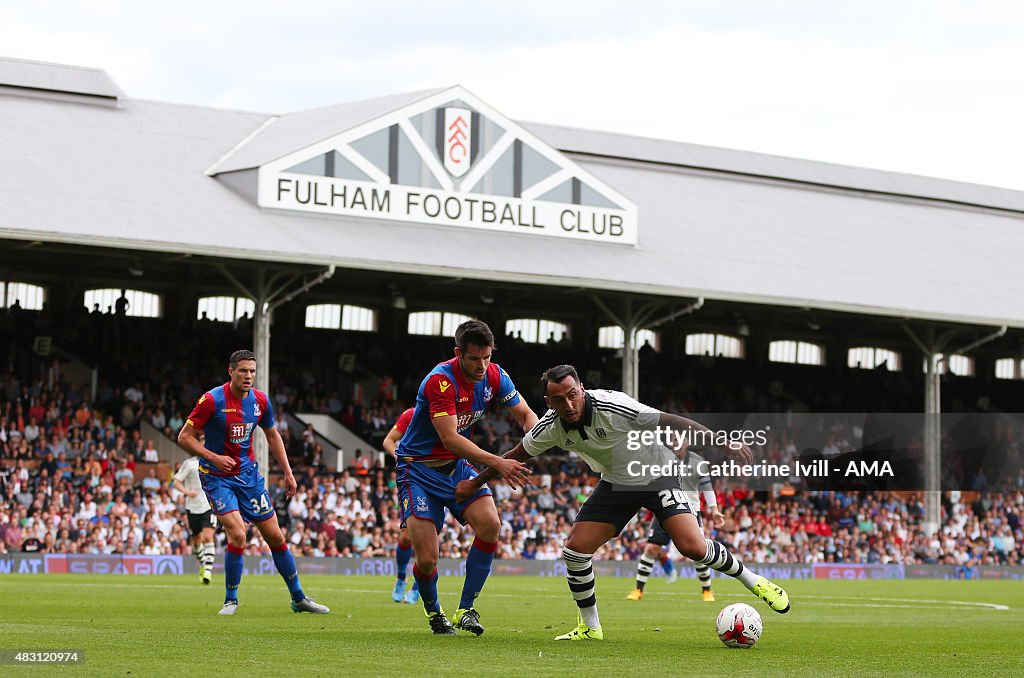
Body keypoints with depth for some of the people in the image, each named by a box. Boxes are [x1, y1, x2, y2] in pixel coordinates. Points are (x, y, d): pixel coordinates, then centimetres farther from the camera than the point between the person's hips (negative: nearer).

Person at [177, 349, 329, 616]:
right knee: (237, 535, -21)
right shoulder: (211, 400, -16)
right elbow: (184, 437, -11)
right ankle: (231, 600, -3)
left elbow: (272, 435, 15)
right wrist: (213, 457, -22)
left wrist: (287, 472, 12)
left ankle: (299, 598, 18)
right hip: (217, 477, -5)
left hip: (248, 474, 5)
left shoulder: (261, 401, -1)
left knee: (275, 536, 5)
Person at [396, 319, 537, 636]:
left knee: (490, 524, -21)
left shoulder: (494, 376, -6)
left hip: (458, 466, 6)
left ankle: (466, 609, -6)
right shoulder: (440, 380, -26)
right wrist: (497, 463, -37)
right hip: (419, 469, -6)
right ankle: (433, 612, 20)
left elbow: (526, 414, 3)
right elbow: (450, 438, -32)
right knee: (426, 560, -14)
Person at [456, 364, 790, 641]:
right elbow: (517, 455, 4)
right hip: (616, 484, 5)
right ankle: (590, 627, 9)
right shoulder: (551, 427, -15)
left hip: (658, 474, -5)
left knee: (692, 547, -22)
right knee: (575, 549, -9)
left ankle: (752, 580, 4)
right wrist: (475, 482, 10)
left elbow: (673, 422, -28)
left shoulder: (612, 406, -31)